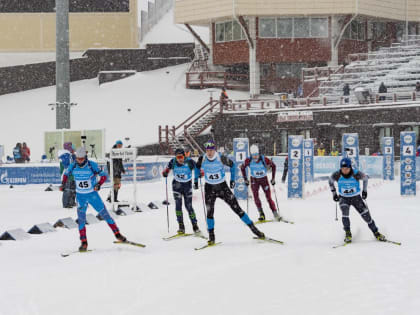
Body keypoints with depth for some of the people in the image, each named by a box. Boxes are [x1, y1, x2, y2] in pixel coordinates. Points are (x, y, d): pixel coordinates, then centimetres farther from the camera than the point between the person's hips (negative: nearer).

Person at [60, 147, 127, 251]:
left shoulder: (92, 165, -17)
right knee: (81, 218, -5)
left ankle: (117, 234, 15)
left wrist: (99, 184, -26)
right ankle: (84, 243, 2)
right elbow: (66, 174, 13)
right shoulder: (73, 166, -8)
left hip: (93, 194, -2)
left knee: (104, 214, 2)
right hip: (80, 196, 2)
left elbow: (103, 175, -9)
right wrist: (63, 183, -3)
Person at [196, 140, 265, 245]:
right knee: (210, 211, -10)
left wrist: (232, 179, 2)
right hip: (209, 188, 1)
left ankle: (253, 228, 2)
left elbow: (232, 165, 4)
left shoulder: (221, 158, -15)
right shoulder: (202, 159, -10)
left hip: (222, 187, -1)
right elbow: (197, 167, 13)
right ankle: (211, 236, 1)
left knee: (236, 208, -4)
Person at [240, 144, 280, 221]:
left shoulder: (264, 159, -22)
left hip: (264, 179, -1)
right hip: (254, 180, 1)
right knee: (256, 197, -15)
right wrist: (245, 179, 0)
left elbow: (273, 166, -6)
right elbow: (242, 168, 1)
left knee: (268, 197, -7)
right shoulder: (248, 160, -17)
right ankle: (261, 214, -10)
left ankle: (275, 214, 1)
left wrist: (273, 178, -6)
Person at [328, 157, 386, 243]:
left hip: (356, 197, 0)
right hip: (343, 198, 0)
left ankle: (376, 233, 10)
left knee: (366, 215, -6)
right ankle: (348, 234, -14)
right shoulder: (337, 175, -20)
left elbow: (365, 178, -1)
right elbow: (330, 181, 2)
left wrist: (364, 190, 4)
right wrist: (334, 193, 3)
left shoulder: (356, 174, -23)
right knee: (345, 213, -27)